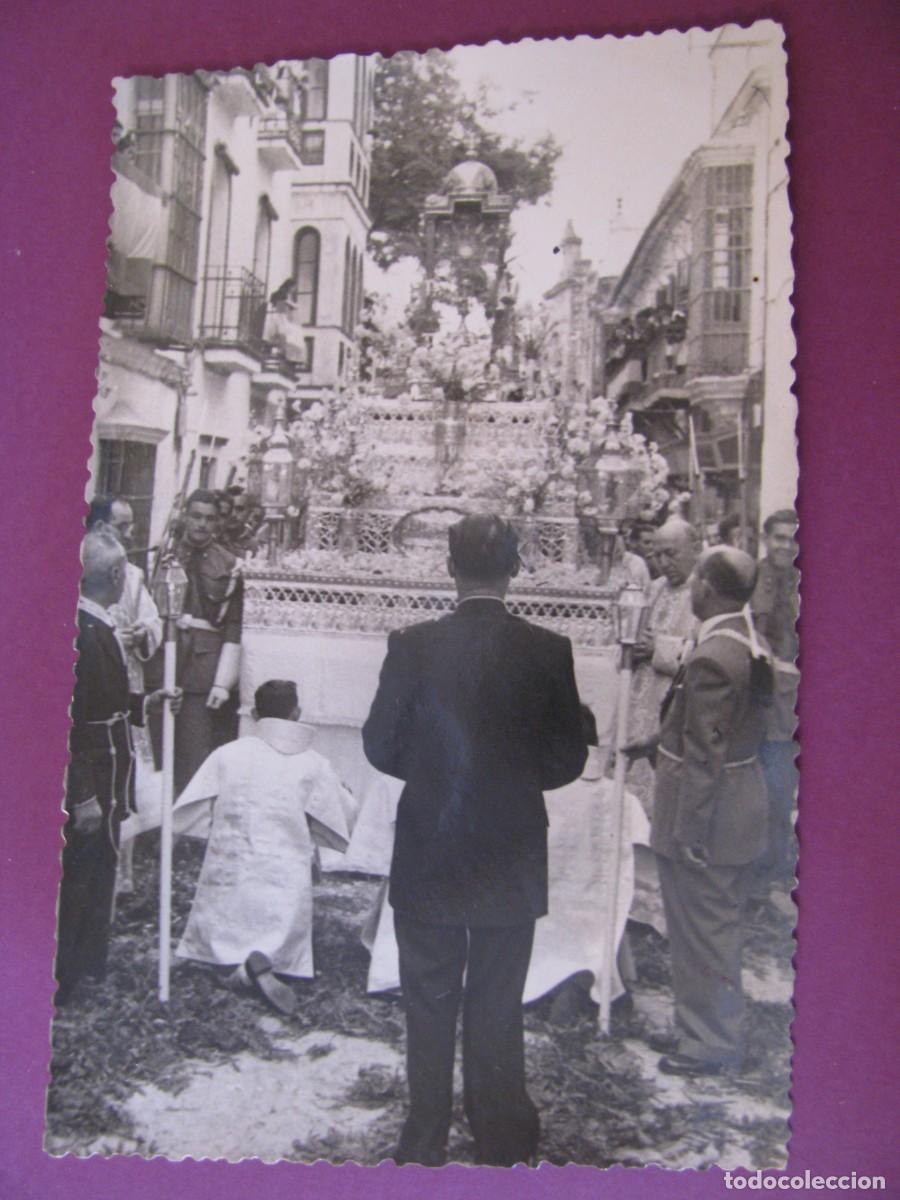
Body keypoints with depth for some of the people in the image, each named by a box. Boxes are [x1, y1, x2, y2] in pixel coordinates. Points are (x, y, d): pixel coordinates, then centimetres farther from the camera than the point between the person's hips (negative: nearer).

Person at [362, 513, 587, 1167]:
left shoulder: (413, 645, -13)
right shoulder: (548, 651, -11)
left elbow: (380, 747, -7)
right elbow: (568, 759, -5)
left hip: (427, 861, 0)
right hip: (512, 862, 1)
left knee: (429, 1008, 16)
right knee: (497, 1011, 16)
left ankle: (426, 1140, 31)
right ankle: (501, 1141, 31)